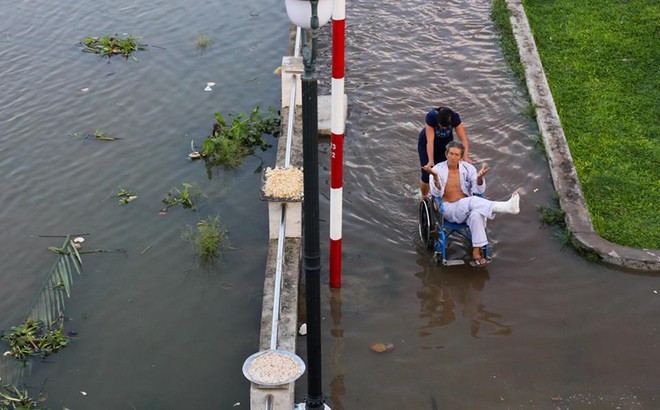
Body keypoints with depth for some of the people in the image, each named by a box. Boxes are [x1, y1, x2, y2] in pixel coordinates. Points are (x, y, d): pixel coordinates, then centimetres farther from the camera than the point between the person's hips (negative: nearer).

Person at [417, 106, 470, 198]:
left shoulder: (455, 117, -29)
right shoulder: (431, 116, -36)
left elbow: (463, 138, -30)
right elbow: (430, 141, -39)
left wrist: (465, 156, -45)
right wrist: (431, 161, -47)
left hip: (445, 144, 2)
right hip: (426, 144, -2)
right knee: (427, 176, -7)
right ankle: (424, 198, 21)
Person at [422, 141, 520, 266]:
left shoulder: (468, 168, 4)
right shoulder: (438, 169, -2)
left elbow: (479, 191, -3)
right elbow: (436, 193, -14)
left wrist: (479, 177, -23)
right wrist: (435, 176, -31)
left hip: (466, 209, 3)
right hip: (448, 210, -2)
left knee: (476, 214, -34)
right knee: (473, 201, -32)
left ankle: (476, 251, -30)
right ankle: (506, 207, -39)